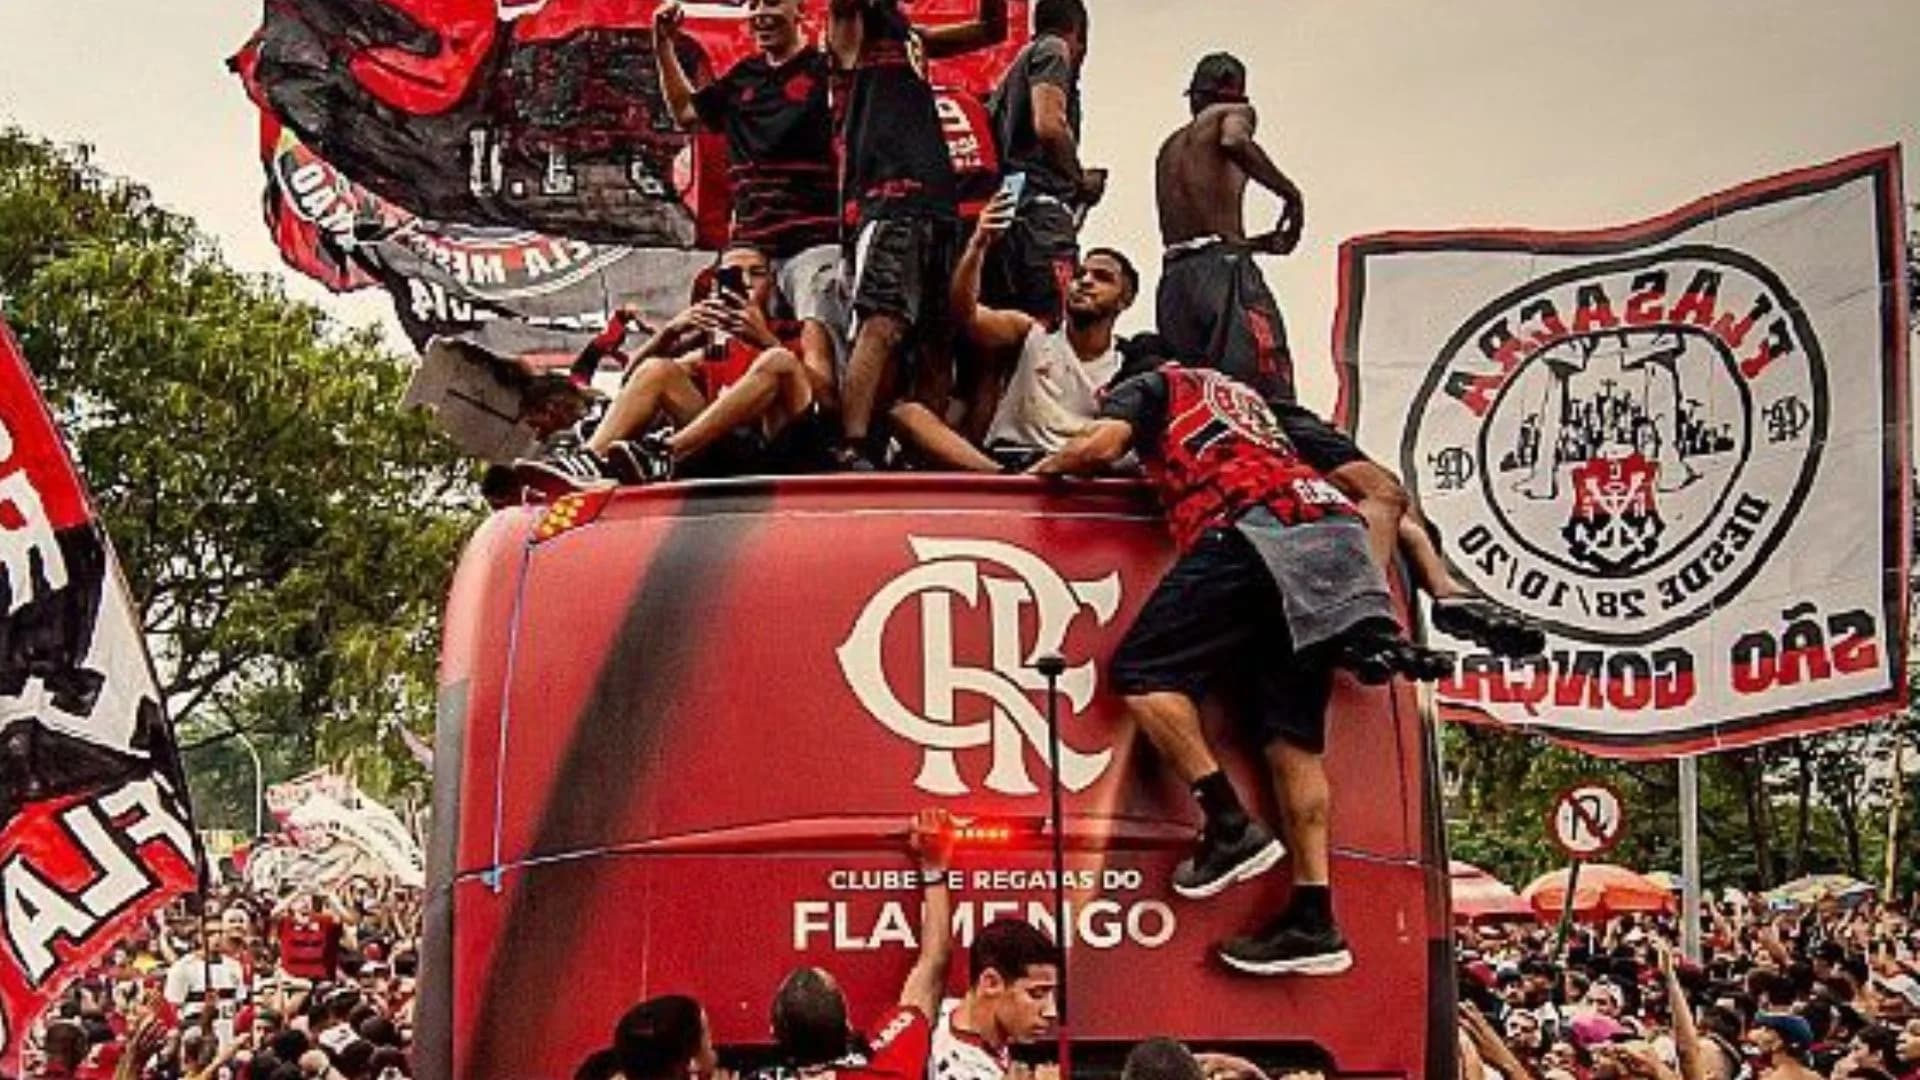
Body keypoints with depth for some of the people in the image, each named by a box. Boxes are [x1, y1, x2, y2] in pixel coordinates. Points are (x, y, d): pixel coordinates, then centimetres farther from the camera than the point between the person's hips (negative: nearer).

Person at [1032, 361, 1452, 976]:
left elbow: (1102, 444, 1)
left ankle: (1232, 828, -12)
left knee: (1142, 671, -2)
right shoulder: (1241, 396, 39)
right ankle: (1314, 920, -1)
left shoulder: (1149, 386, 20)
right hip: (1335, 528, 7)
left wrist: (1047, 467, 21)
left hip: (1255, 529, -7)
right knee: (1292, 733, 4)